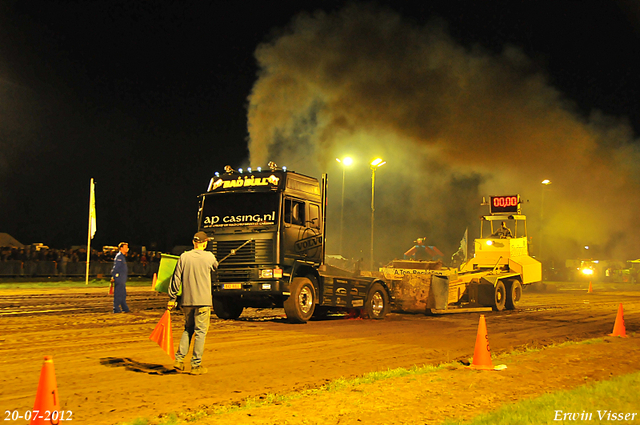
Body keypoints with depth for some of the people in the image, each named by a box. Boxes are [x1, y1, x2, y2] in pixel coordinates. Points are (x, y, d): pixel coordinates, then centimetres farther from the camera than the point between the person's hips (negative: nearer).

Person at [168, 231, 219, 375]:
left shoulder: (184, 257, 2)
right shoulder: (209, 256, -4)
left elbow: (176, 279, 3)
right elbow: (215, 266, 18)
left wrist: (172, 298, 10)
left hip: (186, 300, 4)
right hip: (202, 300, -4)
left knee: (188, 329, 18)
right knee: (200, 332, 2)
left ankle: (179, 359, 11)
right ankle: (196, 365, 2)